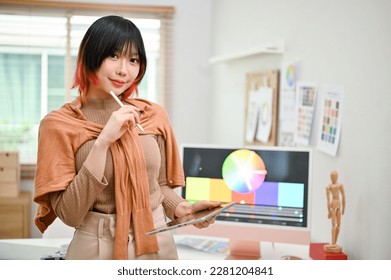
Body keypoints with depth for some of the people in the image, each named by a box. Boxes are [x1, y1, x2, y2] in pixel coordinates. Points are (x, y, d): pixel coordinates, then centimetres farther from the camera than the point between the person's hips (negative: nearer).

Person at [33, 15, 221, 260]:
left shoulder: (155, 116, -1)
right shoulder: (59, 123, -9)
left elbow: (160, 185, 10)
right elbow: (69, 214, -15)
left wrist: (184, 209, -10)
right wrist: (102, 142, -21)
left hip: (158, 245, 3)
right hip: (97, 249, -3)